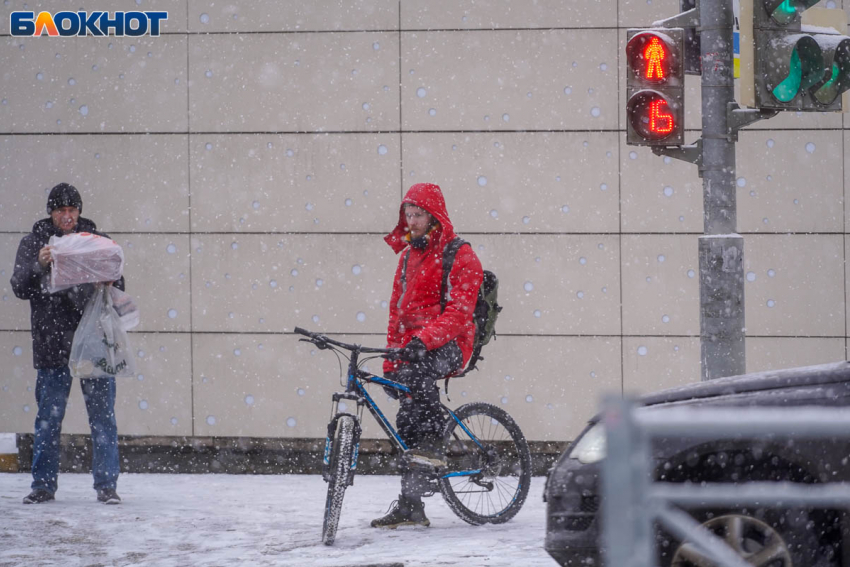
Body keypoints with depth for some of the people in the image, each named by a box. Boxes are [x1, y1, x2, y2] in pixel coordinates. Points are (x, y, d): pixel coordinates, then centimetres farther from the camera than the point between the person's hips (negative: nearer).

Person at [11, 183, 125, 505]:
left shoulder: (97, 240, 9)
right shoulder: (34, 242, 7)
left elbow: (118, 286, 11)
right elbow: (19, 287, -2)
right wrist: (39, 266, -20)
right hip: (52, 344, 0)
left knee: (102, 415, 0)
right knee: (48, 418, 4)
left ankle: (106, 484, 4)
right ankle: (43, 484, 12)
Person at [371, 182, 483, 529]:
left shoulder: (459, 256, -6)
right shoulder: (409, 256, 18)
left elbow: (459, 311, -18)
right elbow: (398, 311, 22)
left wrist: (424, 339, -32)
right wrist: (390, 363, 16)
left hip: (449, 345, -7)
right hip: (413, 348, 7)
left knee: (418, 366, -39)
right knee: (409, 422, 1)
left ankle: (434, 444, -25)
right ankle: (410, 507, 3)